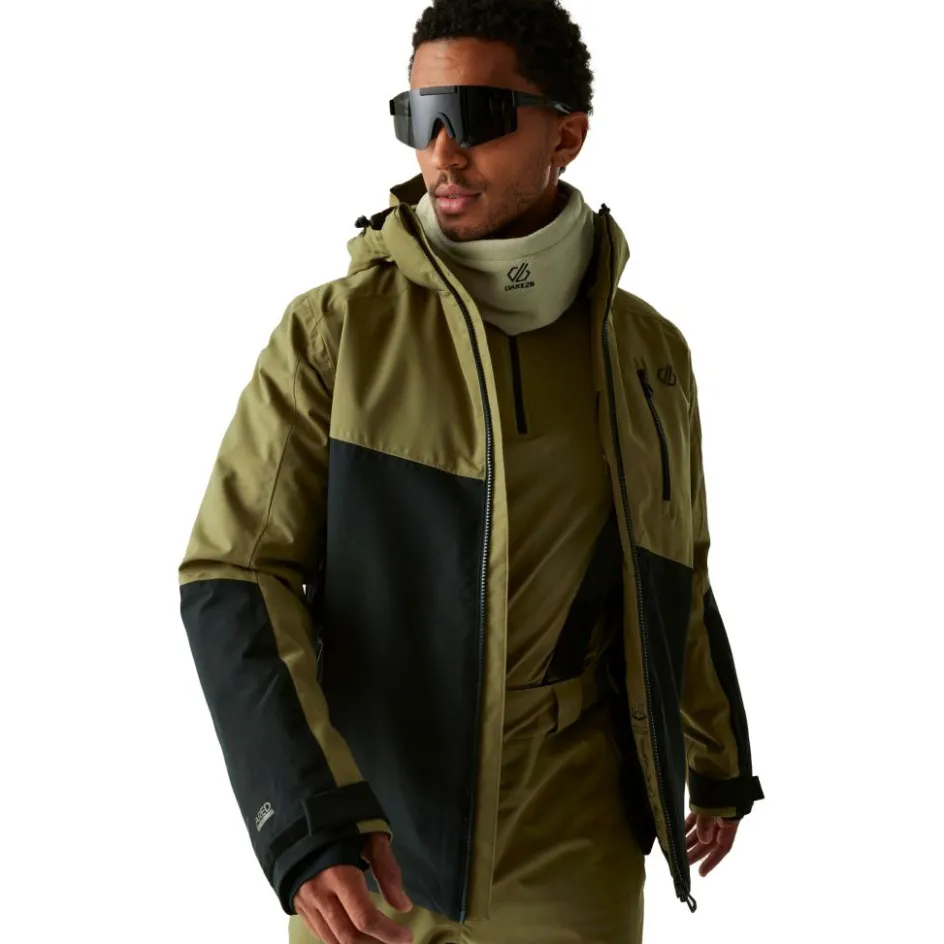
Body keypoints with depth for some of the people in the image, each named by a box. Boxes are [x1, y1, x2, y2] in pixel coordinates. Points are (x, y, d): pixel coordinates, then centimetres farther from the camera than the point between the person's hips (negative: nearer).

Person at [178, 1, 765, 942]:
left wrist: (721, 766, 25)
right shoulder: (334, 331, -9)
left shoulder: (647, 352, 1)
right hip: (369, 831, -1)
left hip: (569, 837, 2)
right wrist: (303, 821, -26)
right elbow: (235, 580, -13)